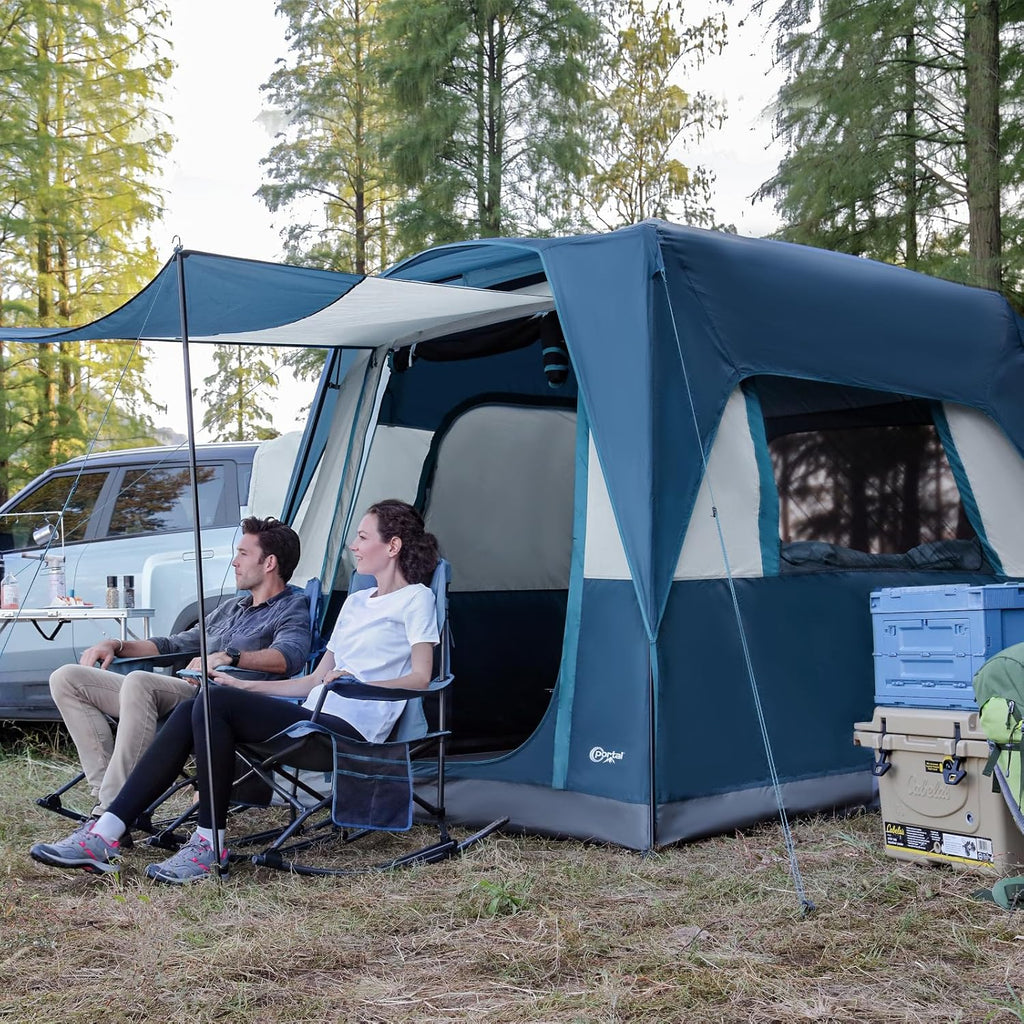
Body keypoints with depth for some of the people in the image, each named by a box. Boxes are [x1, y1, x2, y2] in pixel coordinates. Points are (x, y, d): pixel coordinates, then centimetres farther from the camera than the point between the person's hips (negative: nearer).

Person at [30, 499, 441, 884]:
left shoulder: (416, 599, 3)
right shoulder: (355, 602, 29)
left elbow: (420, 678, -8)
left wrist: (356, 683, -21)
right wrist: (245, 686, 22)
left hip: (349, 728, -8)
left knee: (214, 703, -25)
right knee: (191, 711, -12)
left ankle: (210, 847, -20)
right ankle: (105, 836, -17)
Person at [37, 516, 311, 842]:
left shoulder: (292, 609, 4)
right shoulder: (231, 608, 32)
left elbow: (291, 655, -19)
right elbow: (176, 645, 38)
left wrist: (228, 656, -32)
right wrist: (117, 646, 24)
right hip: (175, 694, 9)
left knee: (138, 682, -37)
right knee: (67, 679, 0)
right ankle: (107, 791, -15)